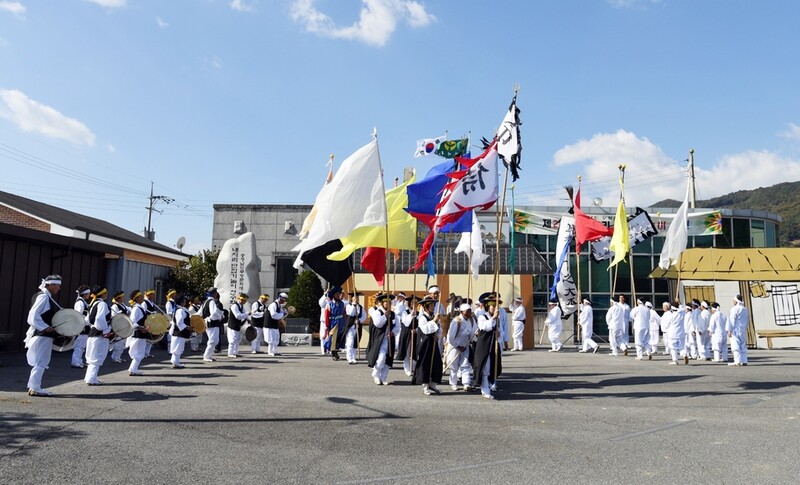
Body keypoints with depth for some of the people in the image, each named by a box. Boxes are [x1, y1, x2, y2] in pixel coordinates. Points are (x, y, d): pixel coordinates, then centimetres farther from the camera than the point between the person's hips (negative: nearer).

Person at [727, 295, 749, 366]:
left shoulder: (734, 309, -12)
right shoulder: (746, 309, 13)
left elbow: (732, 320, -13)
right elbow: (748, 321, 20)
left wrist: (729, 330, -11)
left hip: (736, 331, -8)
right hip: (743, 331, 8)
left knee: (735, 346, -7)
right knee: (743, 346, 10)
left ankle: (737, 361, -12)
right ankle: (744, 361, 9)